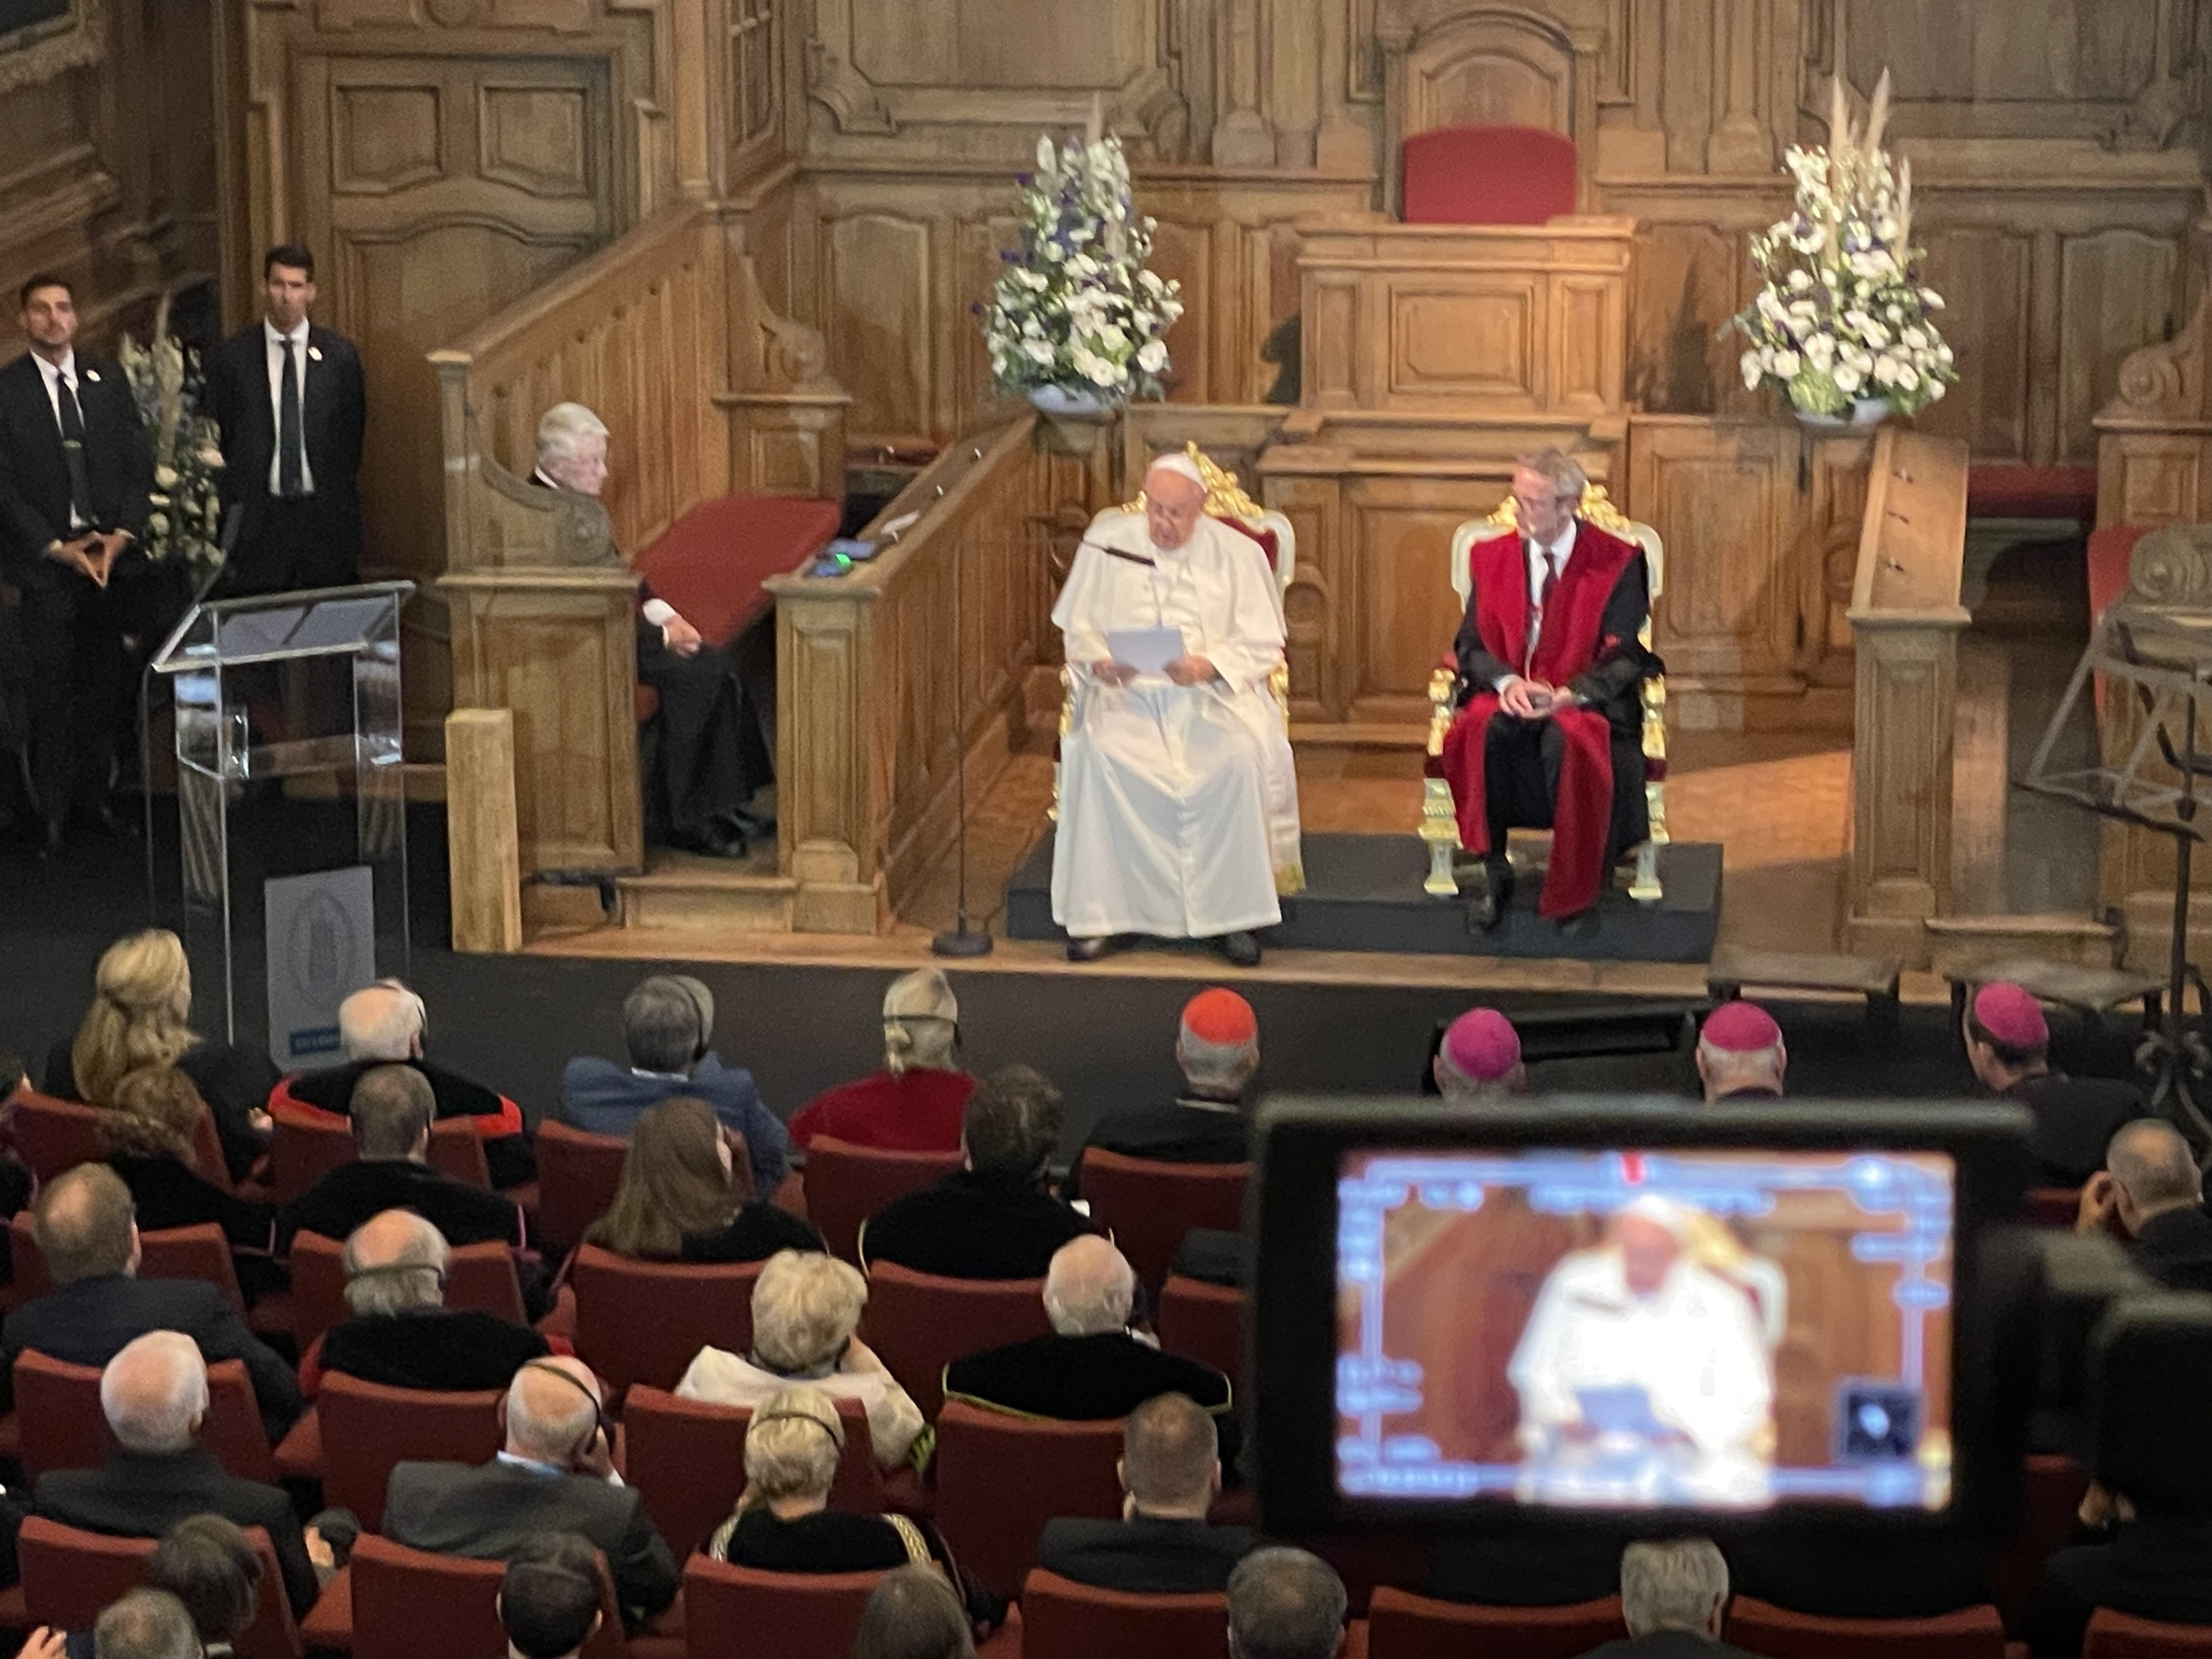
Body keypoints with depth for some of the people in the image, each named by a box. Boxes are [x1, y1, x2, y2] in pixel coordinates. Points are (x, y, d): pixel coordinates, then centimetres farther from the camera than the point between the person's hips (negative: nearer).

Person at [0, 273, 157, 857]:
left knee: (106, 682, 5)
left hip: (113, 553, 3)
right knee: (53, 687, -3)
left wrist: (123, 534, -5)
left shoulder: (107, 380, 8)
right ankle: (53, 812, 4)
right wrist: (57, 548, -11)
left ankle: (93, 792, 16)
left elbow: (140, 461, 8)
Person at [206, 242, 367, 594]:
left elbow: (353, 433, 10)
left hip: (325, 512, 1)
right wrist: (233, 508, 2)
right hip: (257, 519, -1)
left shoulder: (340, 355, 6)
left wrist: (340, 499, 5)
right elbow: (216, 436, 6)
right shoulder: (232, 356, 4)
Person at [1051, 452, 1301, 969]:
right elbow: (1077, 630, 11)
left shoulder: (1237, 554, 3)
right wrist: (1099, 663, -12)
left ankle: (1231, 915, -21)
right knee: (1096, 755, -31)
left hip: (1212, 694, 0)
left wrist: (1209, 666, -17)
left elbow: (1263, 645, 2)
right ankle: (1096, 915, -23)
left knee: (1240, 757, -32)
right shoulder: (1107, 548, 6)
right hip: (1127, 694, 1)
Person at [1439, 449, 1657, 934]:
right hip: (1508, 696, 3)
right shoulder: (1491, 557, 10)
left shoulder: (1618, 563, 0)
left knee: (1568, 740, -37)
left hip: (1582, 703, -3)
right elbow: (1473, 643, 7)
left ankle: (1576, 888, -21)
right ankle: (1494, 872, -21)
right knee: (1484, 731, -33)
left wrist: (1568, 694, -22)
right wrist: (1507, 682, -15)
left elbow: (1623, 657, -5)